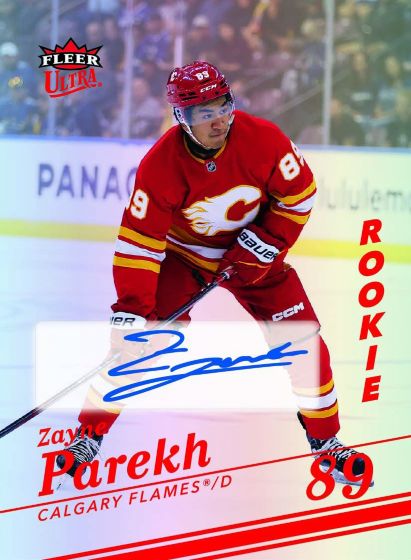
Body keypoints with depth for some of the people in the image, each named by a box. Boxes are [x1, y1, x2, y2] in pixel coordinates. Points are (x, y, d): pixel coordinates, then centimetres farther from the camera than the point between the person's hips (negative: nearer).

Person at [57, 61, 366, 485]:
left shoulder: (263, 139, -25)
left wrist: (264, 243, -17)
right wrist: (132, 307, -32)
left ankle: (326, 440, 11)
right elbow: (138, 242, -26)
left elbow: (298, 194, -10)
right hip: (182, 253, -1)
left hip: (252, 249, 1)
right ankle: (89, 435, -1)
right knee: (135, 335, -14)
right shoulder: (160, 165, -29)